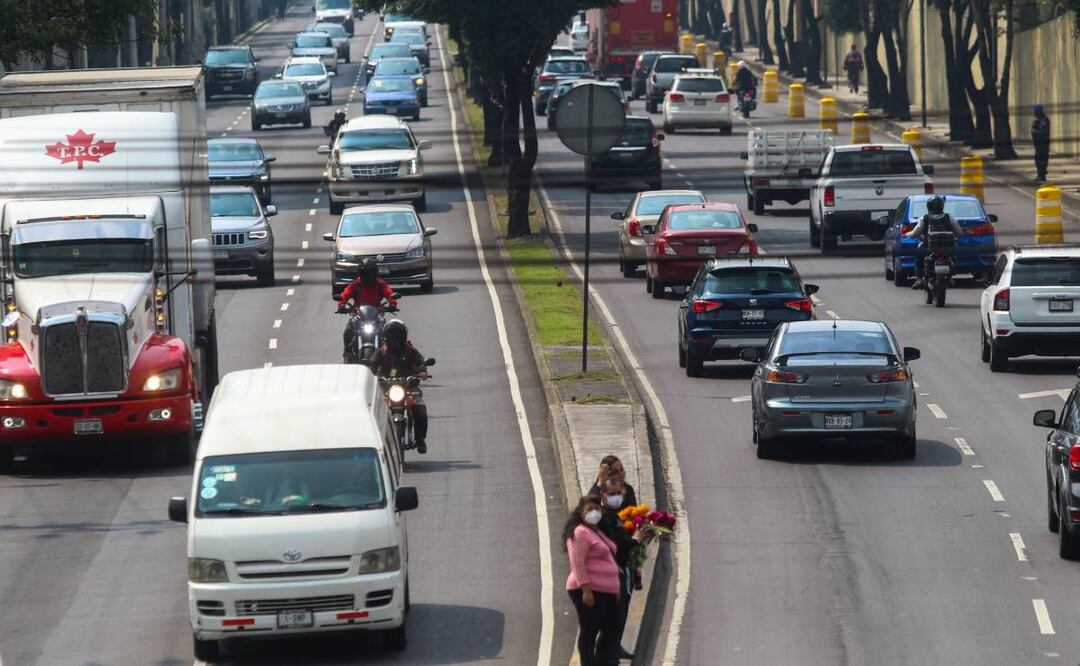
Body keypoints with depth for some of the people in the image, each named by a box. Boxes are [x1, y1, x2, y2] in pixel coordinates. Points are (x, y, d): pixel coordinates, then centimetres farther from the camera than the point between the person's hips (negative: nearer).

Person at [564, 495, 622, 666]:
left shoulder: (597, 533, 20)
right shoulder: (580, 533, -11)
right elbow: (577, 564, -19)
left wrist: (616, 588, 25)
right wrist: (586, 589, -26)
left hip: (606, 592, 10)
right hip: (589, 592, -10)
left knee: (611, 629, 14)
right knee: (589, 631, -6)